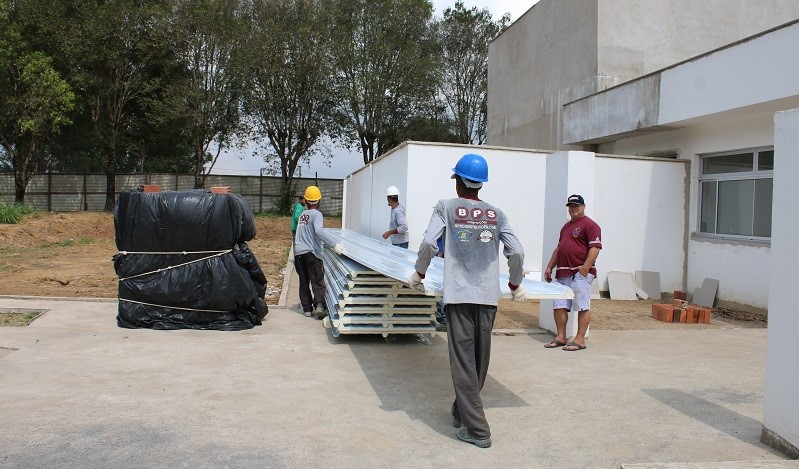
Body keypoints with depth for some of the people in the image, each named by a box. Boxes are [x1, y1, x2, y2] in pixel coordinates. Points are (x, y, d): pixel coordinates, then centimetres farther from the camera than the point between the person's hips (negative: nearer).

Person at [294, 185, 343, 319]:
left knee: (303, 282, 12)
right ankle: (319, 304, -22)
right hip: (311, 252, -6)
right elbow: (319, 230, -25)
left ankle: (307, 308, 9)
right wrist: (334, 244, -31)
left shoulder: (302, 214, 17)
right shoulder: (317, 214, -5)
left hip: (298, 252, 6)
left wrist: (323, 242, 40)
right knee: (318, 281, -4)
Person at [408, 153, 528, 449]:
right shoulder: (496, 214, 10)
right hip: (489, 296, 4)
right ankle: (462, 412, 31)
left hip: (458, 295, -3)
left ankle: (477, 430, 0)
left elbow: (428, 244, -9)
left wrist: (419, 274, 6)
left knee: (463, 362, 0)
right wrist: (516, 286, 18)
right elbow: (517, 253, 3)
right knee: (480, 361, 15)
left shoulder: (446, 207, 3)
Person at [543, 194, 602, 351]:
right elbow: (558, 248, 28)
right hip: (562, 273, 9)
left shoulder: (589, 225, -3)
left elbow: (595, 247, -12)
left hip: (580, 273, -8)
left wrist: (585, 267, -20)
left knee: (583, 307, -3)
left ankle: (580, 340, 1)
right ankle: (561, 337, 14)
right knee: (559, 306, 7)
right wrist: (549, 267, 21)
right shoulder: (566, 226, 24)